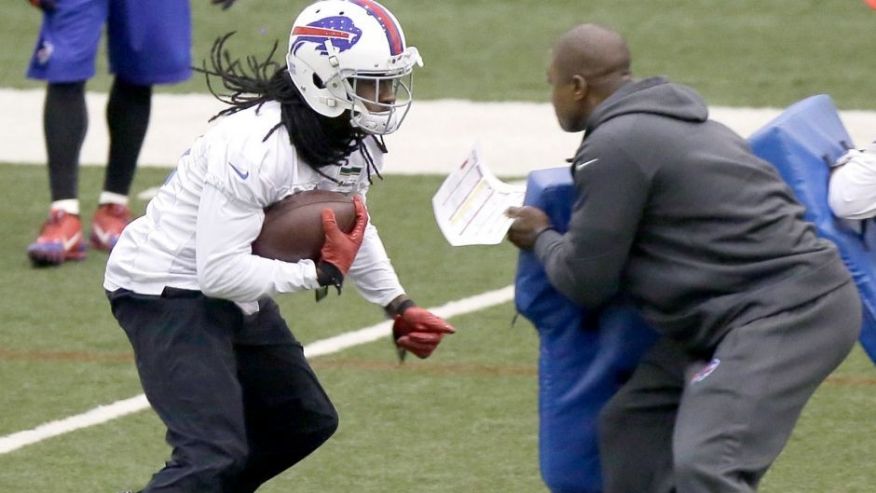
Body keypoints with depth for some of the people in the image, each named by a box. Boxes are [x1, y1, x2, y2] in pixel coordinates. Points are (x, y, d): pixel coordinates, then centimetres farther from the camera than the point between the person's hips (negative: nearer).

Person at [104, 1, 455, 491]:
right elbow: (220, 272, -32)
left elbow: (354, 229, 18)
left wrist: (400, 308, 10)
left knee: (304, 423, 19)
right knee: (215, 452, -22)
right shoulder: (255, 146, -31)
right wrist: (323, 272, -25)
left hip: (235, 294, 10)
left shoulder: (355, 142, -2)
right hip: (167, 290, -10)